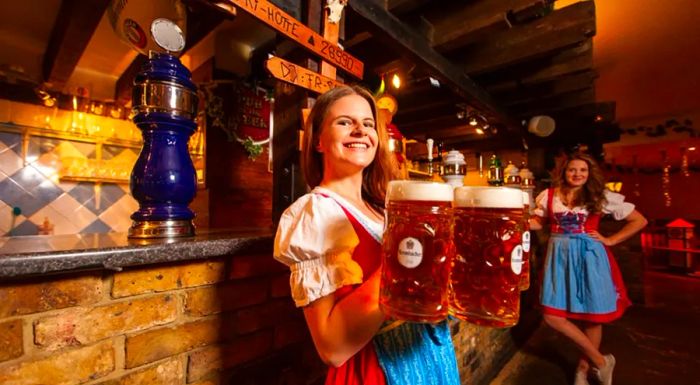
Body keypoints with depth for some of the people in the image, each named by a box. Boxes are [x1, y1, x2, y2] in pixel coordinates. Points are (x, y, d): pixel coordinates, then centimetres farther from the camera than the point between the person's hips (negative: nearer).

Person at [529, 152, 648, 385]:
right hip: (560, 256, 1)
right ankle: (600, 361, 19)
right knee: (553, 316, -3)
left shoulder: (602, 197, 1)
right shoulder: (549, 196, 4)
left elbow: (639, 221, 7)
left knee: (591, 316, 8)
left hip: (589, 256, -1)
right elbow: (538, 222, 12)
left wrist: (610, 240, -2)